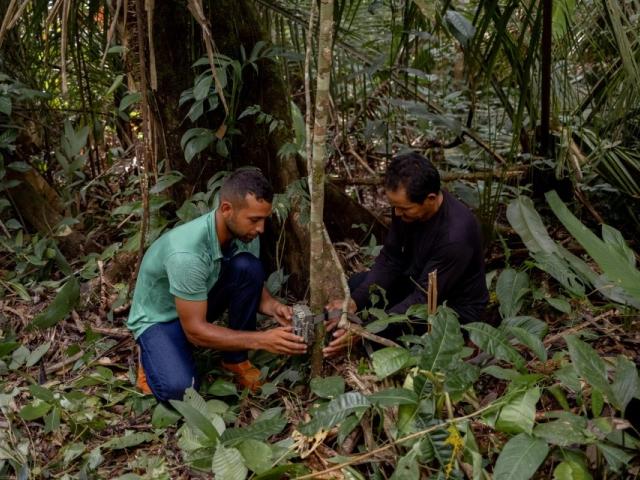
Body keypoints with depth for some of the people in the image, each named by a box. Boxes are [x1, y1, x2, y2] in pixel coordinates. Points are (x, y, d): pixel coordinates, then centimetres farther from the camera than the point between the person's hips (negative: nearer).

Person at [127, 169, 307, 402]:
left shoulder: (245, 233, -17)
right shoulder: (186, 252, -38)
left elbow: (253, 285, -1)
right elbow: (195, 330, -32)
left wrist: (273, 306, -24)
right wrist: (261, 340, -36)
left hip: (199, 303, 6)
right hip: (159, 318, -6)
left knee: (248, 267, -23)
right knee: (178, 387, -32)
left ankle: (235, 359, -5)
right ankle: (152, 357, 5)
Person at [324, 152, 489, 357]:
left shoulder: (455, 235, -36)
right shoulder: (406, 204, -14)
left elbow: (424, 299, -31)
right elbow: (389, 259, -6)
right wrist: (355, 301, -21)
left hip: (455, 309, -8)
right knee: (353, 285, 2)